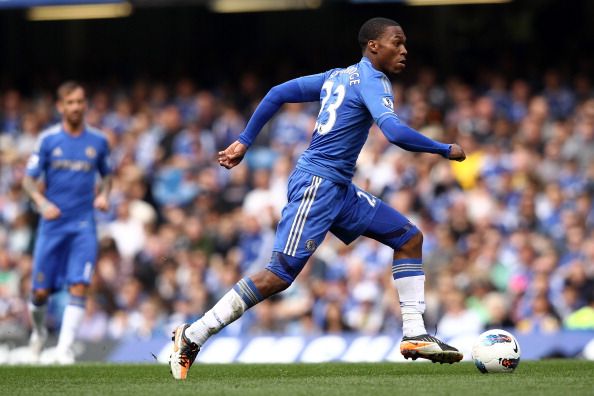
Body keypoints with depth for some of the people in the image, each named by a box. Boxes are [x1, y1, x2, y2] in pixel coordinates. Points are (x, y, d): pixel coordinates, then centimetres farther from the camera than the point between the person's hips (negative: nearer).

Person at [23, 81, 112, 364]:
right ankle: (39, 330, 32)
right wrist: (42, 203, -16)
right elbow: (29, 179, 2)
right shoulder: (48, 139, -1)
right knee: (41, 292, 1)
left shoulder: (98, 141, 5)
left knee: (79, 287, -15)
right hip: (52, 223, 0)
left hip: (84, 226, 1)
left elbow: (106, 175, 20)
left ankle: (65, 348, -12)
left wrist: (103, 195, -1)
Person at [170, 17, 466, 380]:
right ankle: (193, 336, -7)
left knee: (410, 238, 10)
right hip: (318, 183, -10)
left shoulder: (339, 77, 16)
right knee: (281, 275, -13)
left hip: (339, 190, 10)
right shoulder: (372, 81, -11)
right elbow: (395, 132, -26)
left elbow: (278, 93, 18)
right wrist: (445, 150, -14)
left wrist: (245, 141, 19)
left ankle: (414, 335, 7)